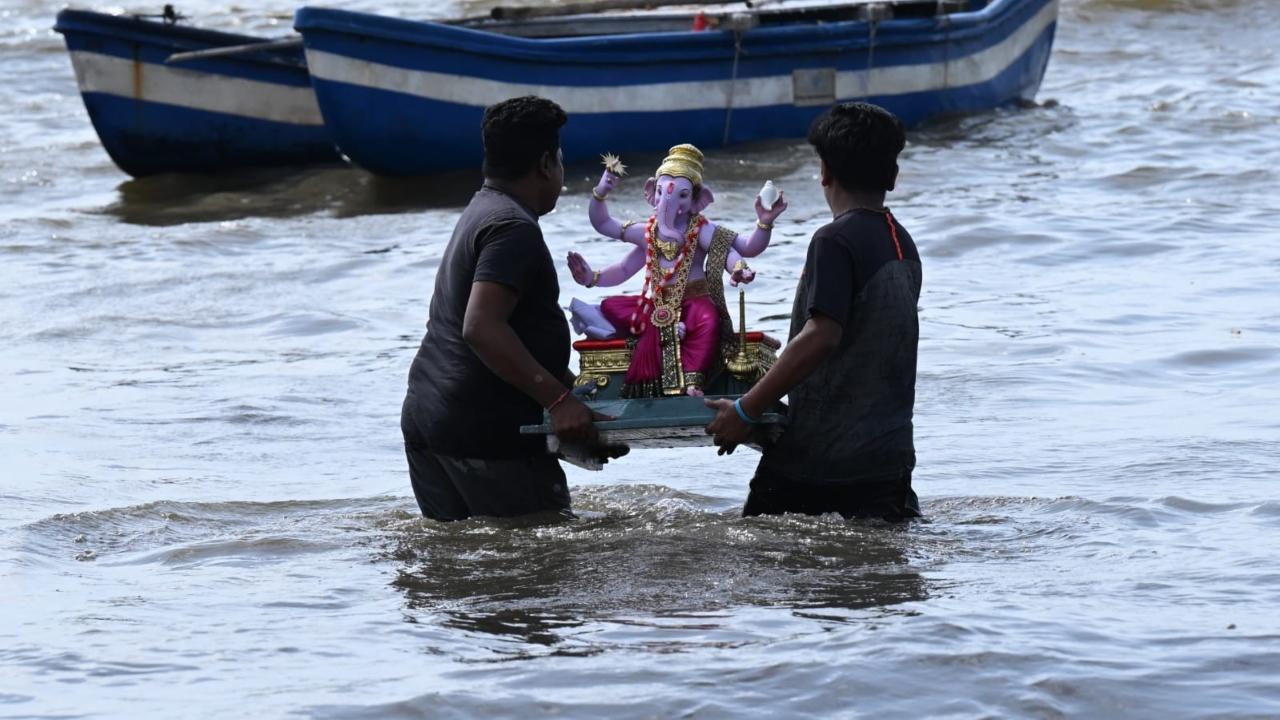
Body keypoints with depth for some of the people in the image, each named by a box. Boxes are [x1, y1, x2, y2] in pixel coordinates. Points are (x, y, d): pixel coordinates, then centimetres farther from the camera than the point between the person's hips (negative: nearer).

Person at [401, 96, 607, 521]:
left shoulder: (480, 213, 21)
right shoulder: (514, 227, -12)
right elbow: (481, 328, -25)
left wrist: (562, 384, 39)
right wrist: (558, 399, -27)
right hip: (486, 430, -10)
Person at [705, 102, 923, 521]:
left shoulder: (836, 241, -14)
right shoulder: (903, 245, 12)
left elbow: (821, 336, -24)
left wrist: (746, 410, -20)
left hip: (818, 455, -8)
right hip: (888, 454, 8)